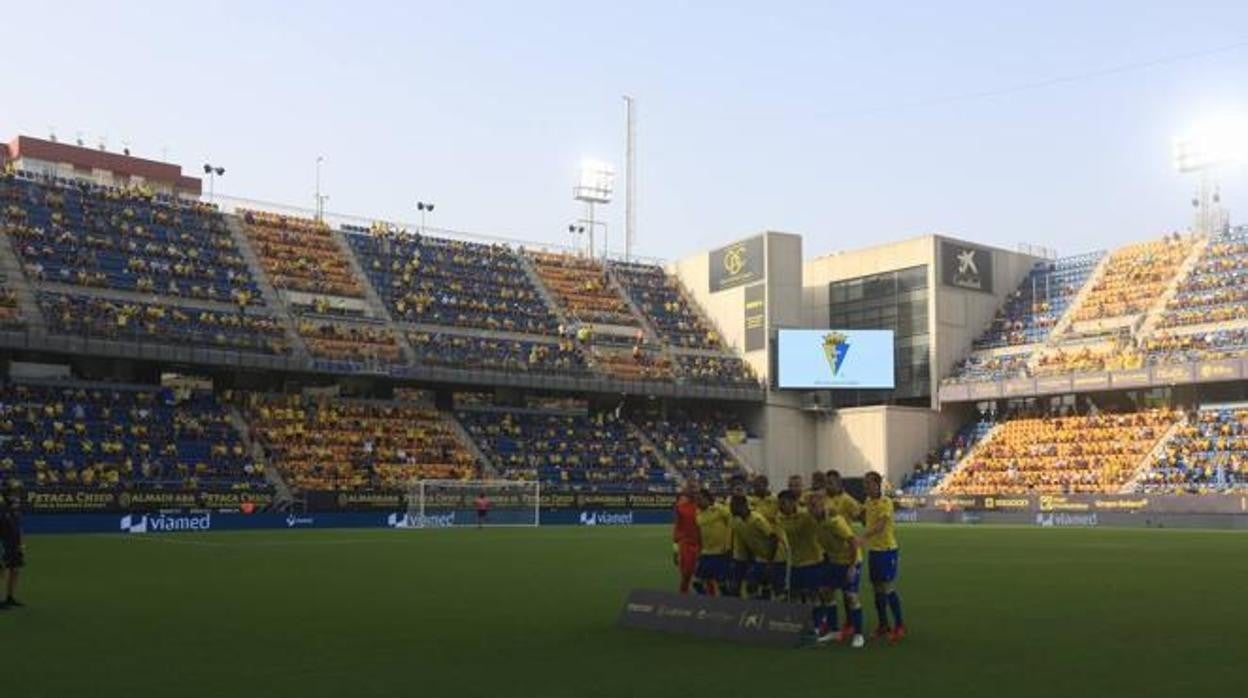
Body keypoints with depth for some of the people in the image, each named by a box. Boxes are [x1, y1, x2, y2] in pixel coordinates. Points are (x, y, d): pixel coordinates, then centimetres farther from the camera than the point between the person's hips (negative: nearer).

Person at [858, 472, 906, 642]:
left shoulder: (886, 502, -14)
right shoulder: (868, 502, 8)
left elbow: (880, 525, -26)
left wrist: (863, 537, -37)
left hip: (887, 549, -7)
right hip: (873, 550, 7)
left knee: (888, 588, -6)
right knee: (877, 589, 10)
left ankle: (899, 625, 4)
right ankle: (883, 625, 20)